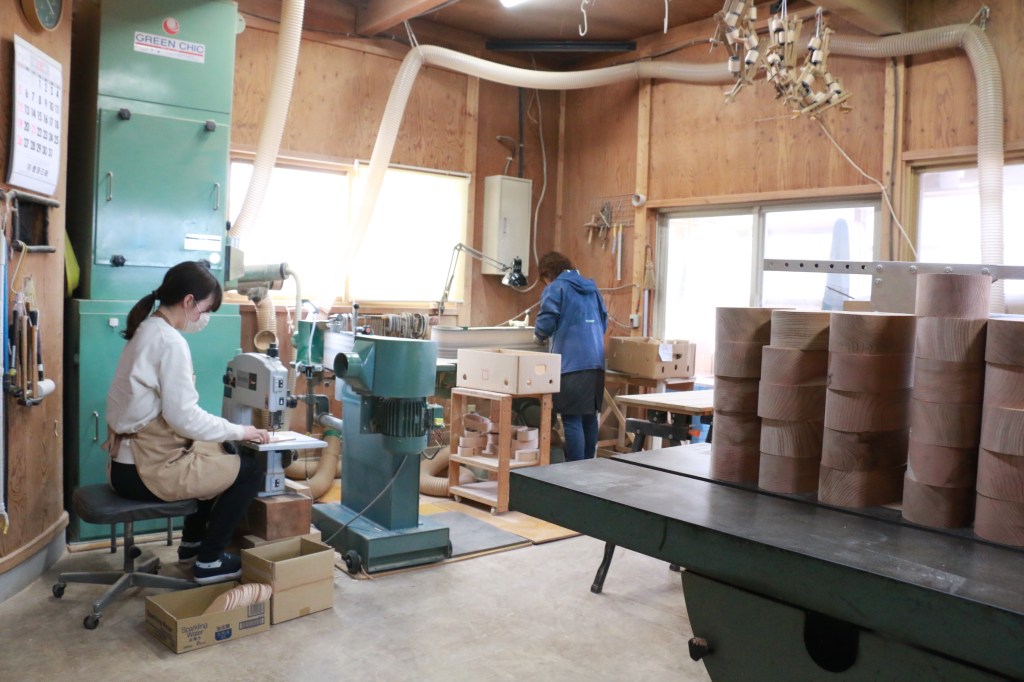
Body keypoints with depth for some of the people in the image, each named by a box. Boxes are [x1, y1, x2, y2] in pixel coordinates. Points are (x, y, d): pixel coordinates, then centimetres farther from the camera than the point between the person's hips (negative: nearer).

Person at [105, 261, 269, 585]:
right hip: (147, 469, -10)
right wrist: (238, 430, -11)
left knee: (216, 455, 27)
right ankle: (208, 561, 9)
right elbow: (183, 416, -23)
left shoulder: (148, 330, 11)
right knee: (249, 469, -1)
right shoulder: (170, 342, -20)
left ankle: (191, 543, 34)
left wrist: (228, 429, 9)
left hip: (131, 461, 10)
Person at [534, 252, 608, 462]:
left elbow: (546, 323, -9)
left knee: (572, 419, -5)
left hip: (571, 362, -7)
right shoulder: (591, 287, 20)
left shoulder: (556, 288, 0)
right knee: (590, 416, 13)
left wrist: (540, 336, 11)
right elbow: (604, 323, 23)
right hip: (596, 360, 7)